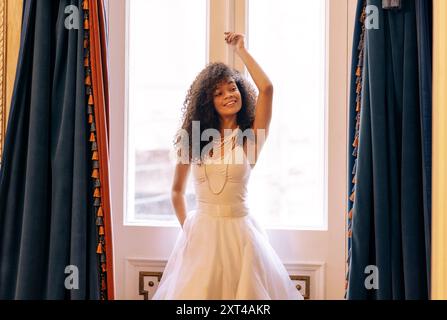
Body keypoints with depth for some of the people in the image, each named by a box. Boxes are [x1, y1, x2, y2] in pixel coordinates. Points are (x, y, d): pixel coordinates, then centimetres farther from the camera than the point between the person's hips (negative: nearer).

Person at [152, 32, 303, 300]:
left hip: (238, 231, -2)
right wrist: (186, 226, 10)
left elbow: (266, 88, -18)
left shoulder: (251, 136, -3)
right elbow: (177, 191, 17)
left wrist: (241, 50, -6)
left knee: (242, 290, 5)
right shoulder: (194, 138, 5)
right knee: (196, 290, 8)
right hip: (201, 232, 2)